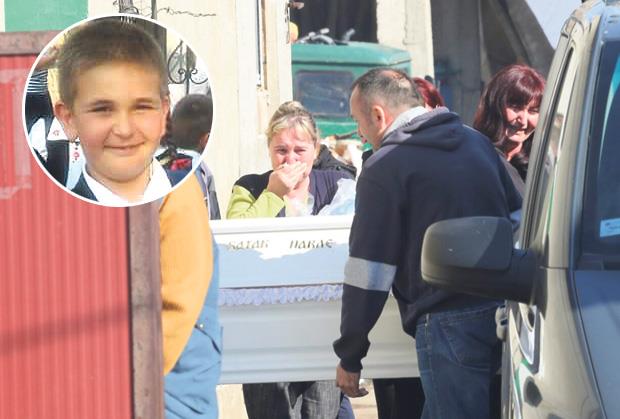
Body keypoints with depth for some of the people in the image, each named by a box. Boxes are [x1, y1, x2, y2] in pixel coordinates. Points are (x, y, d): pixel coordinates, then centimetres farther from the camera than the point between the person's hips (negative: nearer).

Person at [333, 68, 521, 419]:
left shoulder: (385, 168, -8)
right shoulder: (477, 142, 15)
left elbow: (369, 274, -8)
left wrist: (349, 357, -1)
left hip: (449, 322, -8)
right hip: (502, 310, 8)